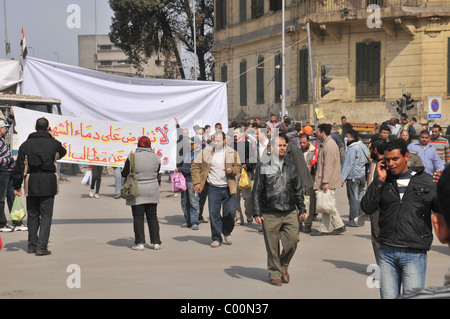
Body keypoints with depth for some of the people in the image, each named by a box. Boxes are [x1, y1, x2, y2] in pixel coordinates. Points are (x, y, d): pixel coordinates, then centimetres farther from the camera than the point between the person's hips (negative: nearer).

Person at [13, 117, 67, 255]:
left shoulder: (26, 144, 2)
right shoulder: (54, 144, 1)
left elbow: (19, 167, 0)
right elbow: (62, 152, 24)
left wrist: (17, 186, 6)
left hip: (31, 184, 1)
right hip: (49, 183, -1)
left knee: (32, 215, 13)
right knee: (46, 215, 1)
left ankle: (32, 245, 18)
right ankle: (42, 247, -7)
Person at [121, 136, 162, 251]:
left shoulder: (132, 157, -11)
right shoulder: (155, 157, -1)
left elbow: (124, 174, -6)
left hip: (137, 192, -3)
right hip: (152, 191, 3)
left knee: (138, 217, 3)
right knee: (152, 217, 10)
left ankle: (139, 243, 0)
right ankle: (156, 242, 10)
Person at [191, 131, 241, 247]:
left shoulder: (232, 153, 2)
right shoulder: (206, 152, 1)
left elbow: (238, 167, 11)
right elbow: (195, 166, 4)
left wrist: (232, 170, -13)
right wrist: (196, 182, -4)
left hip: (229, 188, 0)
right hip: (213, 188, 0)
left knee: (230, 212, 0)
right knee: (214, 213, 0)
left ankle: (227, 232, 27)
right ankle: (216, 238, 13)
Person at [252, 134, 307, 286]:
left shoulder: (291, 166, 11)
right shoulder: (263, 166, 1)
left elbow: (298, 190, 19)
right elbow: (256, 192, 2)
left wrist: (302, 209, 15)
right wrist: (257, 213, -4)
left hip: (290, 213, 3)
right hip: (270, 215, -3)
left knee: (292, 241, -5)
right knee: (272, 247, 2)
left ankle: (283, 266, 20)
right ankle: (275, 274, 18)